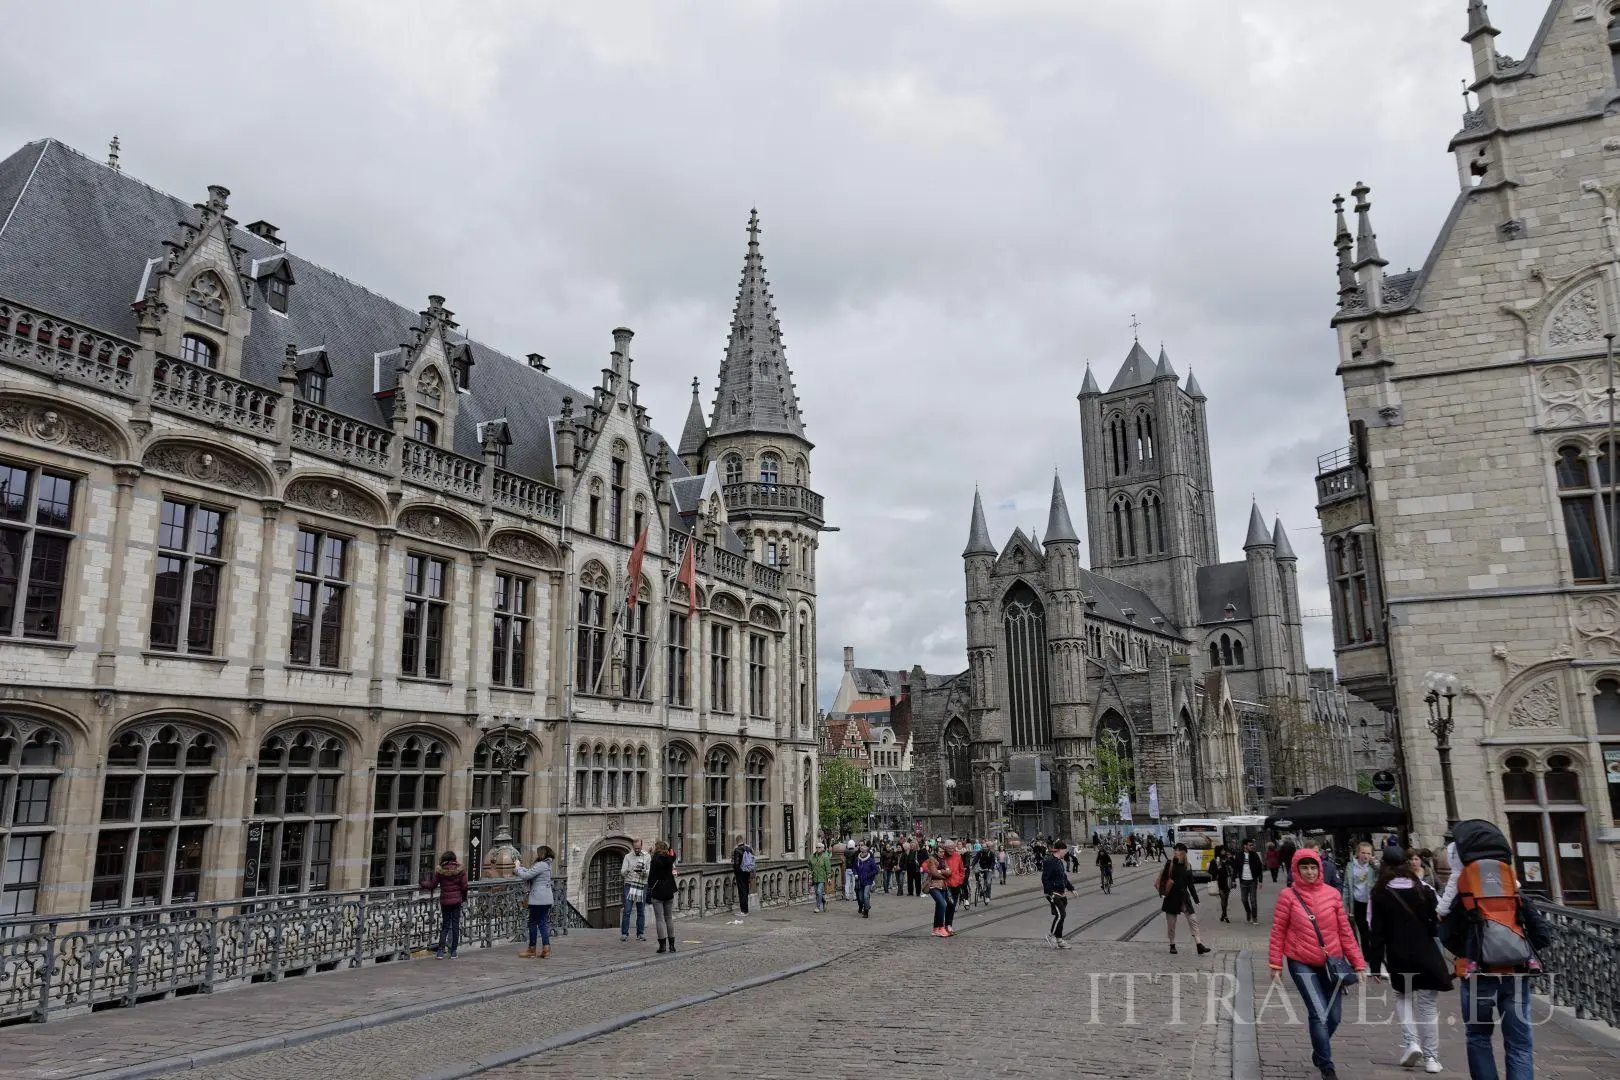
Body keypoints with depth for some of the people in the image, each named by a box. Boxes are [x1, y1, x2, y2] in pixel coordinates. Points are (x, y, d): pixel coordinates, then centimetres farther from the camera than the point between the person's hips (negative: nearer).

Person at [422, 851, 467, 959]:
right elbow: (464, 886, -5)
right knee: (455, 925, 7)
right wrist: (464, 897, 11)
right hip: (457, 901, 0)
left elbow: (432, 885, 0)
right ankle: (453, 952, 8)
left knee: (445, 925, 10)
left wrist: (423, 884, 20)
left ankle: (440, 951, 0)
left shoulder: (440, 870, -6)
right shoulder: (460, 869, -5)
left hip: (445, 901, 0)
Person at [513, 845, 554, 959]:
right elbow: (530, 872, 23)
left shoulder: (540, 865, -16)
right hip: (546, 900, 9)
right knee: (543, 923, 9)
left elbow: (526, 875, -18)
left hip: (538, 900, -9)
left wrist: (517, 868, -2)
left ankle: (531, 949, 11)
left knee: (533, 923, 3)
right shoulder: (546, 865, 15)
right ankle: (546, 947, 3)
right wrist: (520, 867, 17)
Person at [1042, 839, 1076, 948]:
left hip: (1062, 893, 9)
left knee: (1062, 915, 10)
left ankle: (1059, 939, 19)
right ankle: (1050, 934, 4)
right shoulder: (1048, 862, -15)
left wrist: (1071, 889, 23)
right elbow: (1045, 879, -20)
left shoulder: (1060, 862, 15)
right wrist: (1049, 894, -24)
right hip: (1054, 893, -9)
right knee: (1060, 915, -14)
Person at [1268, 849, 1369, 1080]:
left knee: (1334, 1016, 10)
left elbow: (1345, 931, 5)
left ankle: (1319, 1052, 37)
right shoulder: (1288, 896, -7)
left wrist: (1358, 963, 5)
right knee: (1319, 1015, -11)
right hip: (1301, 964, -3)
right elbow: (1278, 931, -4)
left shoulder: (1332, 894, 1)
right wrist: (1276, 965, -6)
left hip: (1332, 963, 3)